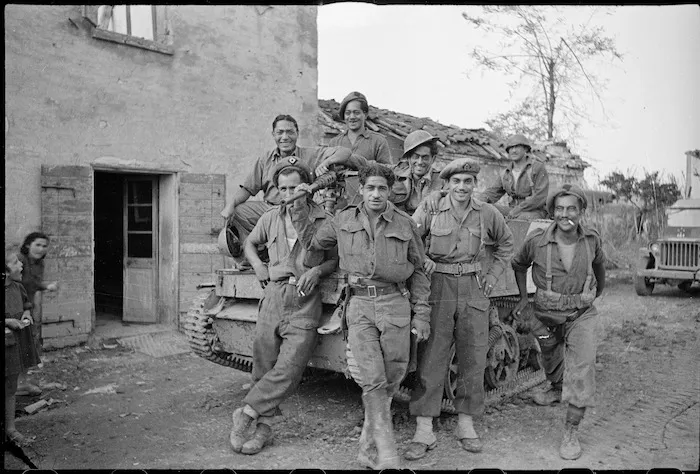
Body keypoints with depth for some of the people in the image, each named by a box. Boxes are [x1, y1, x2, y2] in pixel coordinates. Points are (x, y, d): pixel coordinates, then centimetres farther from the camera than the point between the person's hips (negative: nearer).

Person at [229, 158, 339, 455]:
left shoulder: (324, 221, 0)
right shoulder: (270, 218, 10)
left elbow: (335, 260, 8)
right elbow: (250, 243, 27)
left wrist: (317, 271, -11)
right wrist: (257, 265, 9)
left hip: (305, 303, -3)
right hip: (272, 297, 3)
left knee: (287, 370, -12)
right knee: (263, 369, 6)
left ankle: (247, 412, 5)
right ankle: (264, 427, 19)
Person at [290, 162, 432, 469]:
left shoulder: (405, 224, 4)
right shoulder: (344, 220, 8)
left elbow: (418, 271, 9)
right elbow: (311, 242, 21)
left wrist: (421, 315, 4)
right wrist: (299, 206, 13)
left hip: (395, 305, 0)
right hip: (360, 307, 0)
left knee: (391, 380, 5)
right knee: (373, 381, -9)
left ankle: (367, 449, 23)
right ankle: (387, 454, 1)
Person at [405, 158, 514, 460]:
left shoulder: (488, 214, 4)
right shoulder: (430, 211, -2)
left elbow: (505, 243, 21)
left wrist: (493, 275, 11)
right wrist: (420, 257, -12)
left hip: (474, 291, 2)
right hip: (438, 288, -2)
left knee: (473, 358, 8)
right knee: (430, 358, -2)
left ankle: (466, 424, 25)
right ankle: (424, 432, 7)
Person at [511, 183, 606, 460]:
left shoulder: (592, 240, -11)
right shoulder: (537, 241, -17)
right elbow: (518, 265, 5)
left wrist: (597, 292, 26)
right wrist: (523, 297, 5)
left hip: (581, 315, -1)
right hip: (547, 315, 1)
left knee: (582, 368, -15)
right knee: (551, 360, 23)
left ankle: (571, 432, -2)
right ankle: (556, 390, 58)